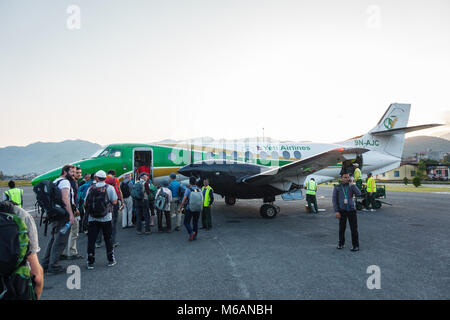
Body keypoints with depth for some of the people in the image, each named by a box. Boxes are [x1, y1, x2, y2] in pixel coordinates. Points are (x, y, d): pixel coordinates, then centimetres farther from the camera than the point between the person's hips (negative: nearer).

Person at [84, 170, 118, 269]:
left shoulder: (90, 188, 1)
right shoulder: (110, 188, -3)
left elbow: (85, 203, 3)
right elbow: (114, 202, -3)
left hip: (92, 218, 1)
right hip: (106, 218, -1)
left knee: (91, 240, 7)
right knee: (108, 239, 11)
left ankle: (90, 262, 10)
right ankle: (111, 260, 19)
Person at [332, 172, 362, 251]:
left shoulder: (351, 186, 3)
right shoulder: (337, 188, -1)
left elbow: (359, 194, -14)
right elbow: (334, 200, -3)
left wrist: (352, 184, -17)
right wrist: (336, 211, -10)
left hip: (351, 210, 1)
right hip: (342, 210, 0)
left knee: (354, 228, -1)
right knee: (342, 228, 8)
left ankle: (356, 245, 9)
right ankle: (341, 243, 26)